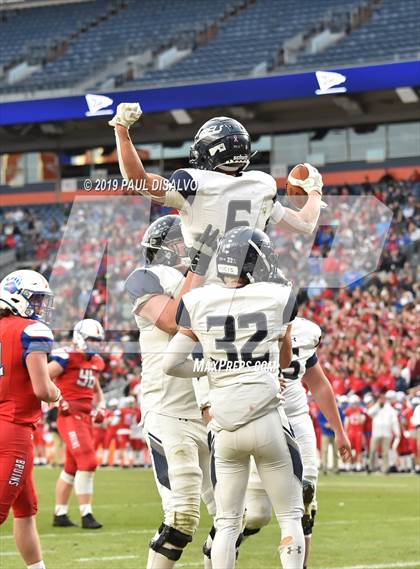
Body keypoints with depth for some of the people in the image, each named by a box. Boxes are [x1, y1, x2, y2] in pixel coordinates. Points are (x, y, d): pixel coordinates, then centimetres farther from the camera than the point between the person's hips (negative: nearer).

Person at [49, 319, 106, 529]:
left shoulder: (95, 362, 15)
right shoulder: (67, 357, -11)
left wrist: (100, 406, 15)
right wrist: (59, 401, -17)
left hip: (85, 418, 9)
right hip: (70, 416, -9)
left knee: (72, 468, 13)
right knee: (87, 462, -15)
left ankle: (60, 514, 21)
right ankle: (86, 515, -11)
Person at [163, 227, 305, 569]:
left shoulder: (198, 303, 0)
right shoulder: (278, 298, -4)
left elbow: (172, 363, 1)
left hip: (225, 426, 3)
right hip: (268, 421, -2)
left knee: (227, 522, 12)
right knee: (291, 516, 10)